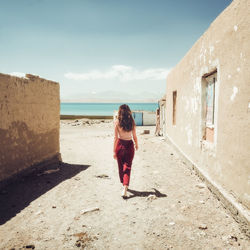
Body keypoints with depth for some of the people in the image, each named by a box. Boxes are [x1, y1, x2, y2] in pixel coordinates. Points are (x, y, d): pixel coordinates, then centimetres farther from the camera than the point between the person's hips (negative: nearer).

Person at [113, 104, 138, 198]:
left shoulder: (117, 122, -8)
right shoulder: (132, 121, -4)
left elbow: (116, 137, -7)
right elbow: (134, 136, 2)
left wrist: (114, 151, -2)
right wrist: (136, 145, 21)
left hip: (120, 145, 0)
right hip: (129, 145, 0)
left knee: (121, 167, 18)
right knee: (127, 167, 3)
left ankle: (124, 184, 36)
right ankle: (125, 188, -10)